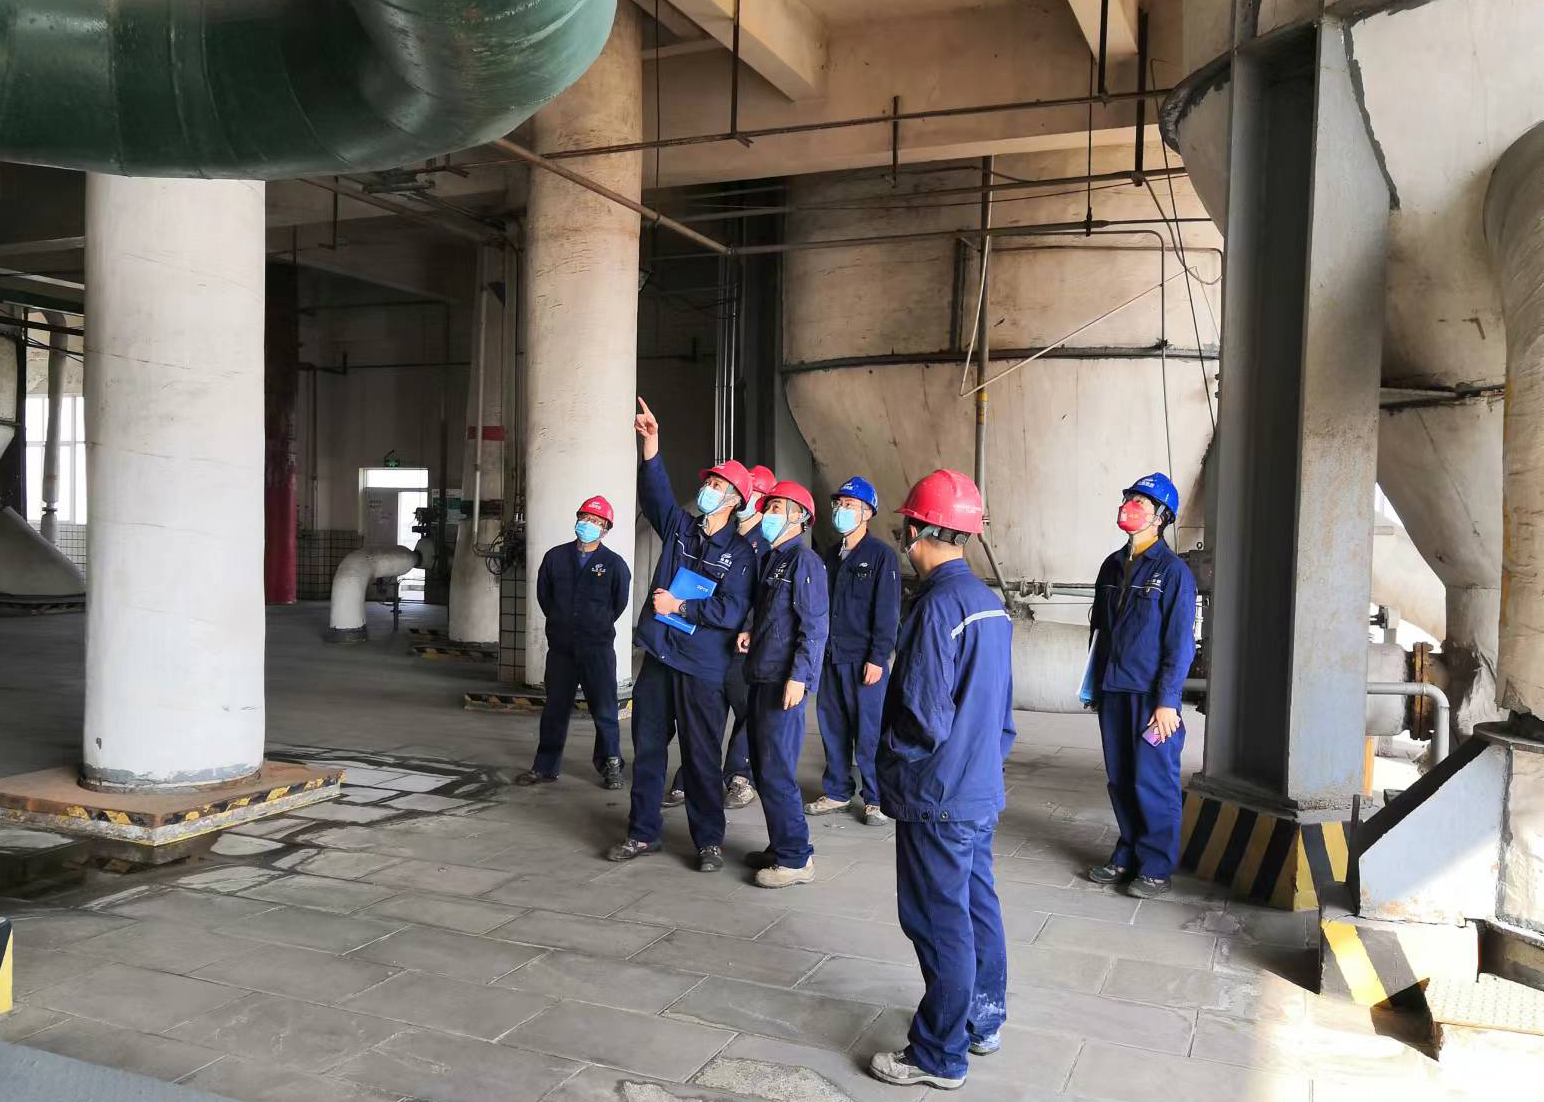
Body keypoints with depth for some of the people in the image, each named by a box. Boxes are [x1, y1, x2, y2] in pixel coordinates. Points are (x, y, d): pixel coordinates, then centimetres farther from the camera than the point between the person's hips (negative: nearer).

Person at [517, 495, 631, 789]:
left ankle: (611, 766, 13)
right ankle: (545, 767, 20)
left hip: (598, 649, -3)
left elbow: (620, 602, 9)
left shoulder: (614, 564, -3)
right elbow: (543, 595, 15)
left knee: (604, 710, -1)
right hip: (561, 647, 3)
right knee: (555, 709, 10)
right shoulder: (555, 557, 4)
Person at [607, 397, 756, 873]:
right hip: (659, 657, 5)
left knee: (702, 757, 3)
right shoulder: (679, 527, 9)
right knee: (647, 748, 11)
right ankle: (643, 833, 24)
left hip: (704, 668, -5)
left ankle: (709, 840, 17)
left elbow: (732, 610, -15)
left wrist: (678, 606, -16)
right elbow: (655, 490, -3)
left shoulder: (740, 552, -7)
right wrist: (651, 443, -15)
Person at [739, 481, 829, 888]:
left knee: (776, 772, -8)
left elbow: (814, 626, -15)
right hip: (761, 678, 9)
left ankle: (795, 858, 2)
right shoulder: (768, 560, 16)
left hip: (785, 682, -9)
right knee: (763, 768, 14)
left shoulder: (804, 561, -10)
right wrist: (751, 633, 9)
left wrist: (799, 676, -20)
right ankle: (780, 847, 24)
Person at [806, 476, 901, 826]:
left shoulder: (881, 555, -6)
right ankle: (837, 792, 23)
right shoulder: (831, 555, 14)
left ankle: (876, 798, 10)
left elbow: (887, 611, -10)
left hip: (864, 660, -6)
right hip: (831, 656, 6)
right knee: (832, 726, 11)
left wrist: (878, 659, -14)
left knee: (869, 731, -1)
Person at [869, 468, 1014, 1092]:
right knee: (977, 906, 20)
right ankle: (985, 1022, 35)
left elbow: (923, 714, -22)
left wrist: (891, 756, -5)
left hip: (938, 797, -9)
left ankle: (939, 1058, 15)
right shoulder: (988, 602, 6)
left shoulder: (938, 605, -22)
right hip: (982, 790, 9)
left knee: (939, 923, 2)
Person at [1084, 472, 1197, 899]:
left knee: (1153, 782, -1)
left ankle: (1157, 867, 12)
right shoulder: (1112, 566, 12)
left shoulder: (1172, 571, -9)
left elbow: (1180, 643, -11)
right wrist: (1095, 684, 17)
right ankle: (1128, 855, 26)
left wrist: (1167, 702, -15)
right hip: (1113, 692, 6)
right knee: (1120, 780, 13)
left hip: (1151, 696, -6)